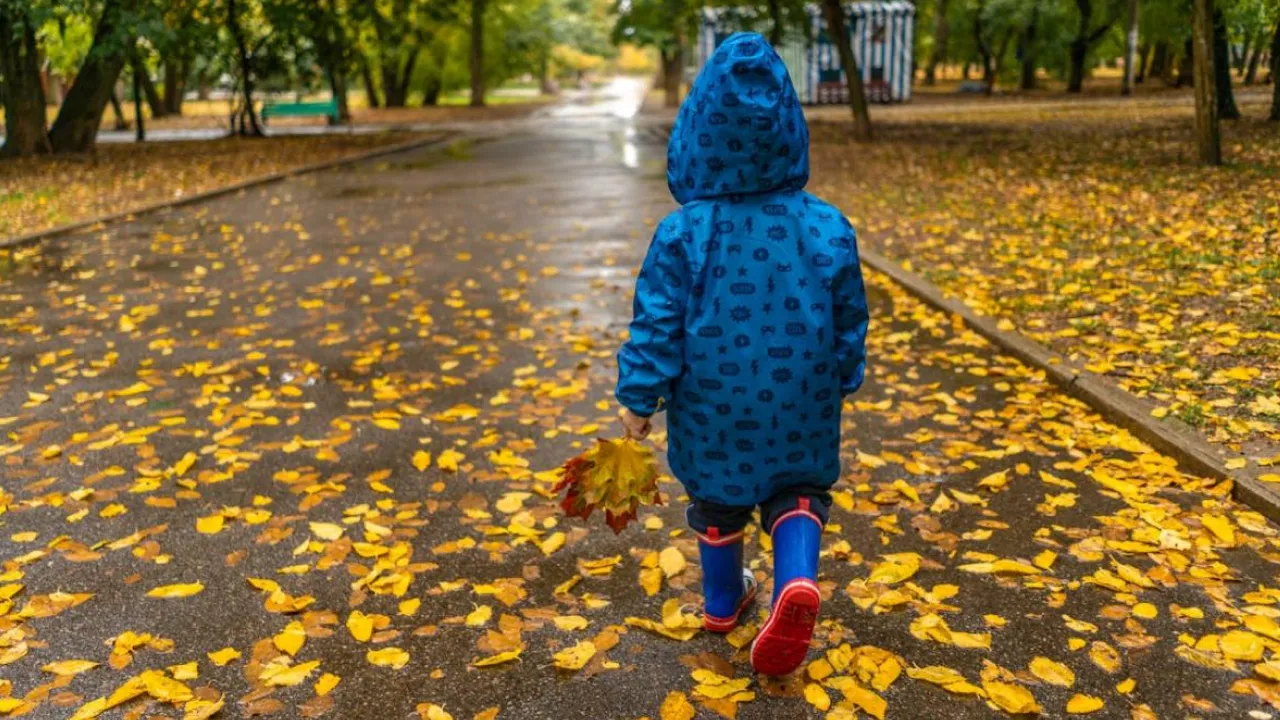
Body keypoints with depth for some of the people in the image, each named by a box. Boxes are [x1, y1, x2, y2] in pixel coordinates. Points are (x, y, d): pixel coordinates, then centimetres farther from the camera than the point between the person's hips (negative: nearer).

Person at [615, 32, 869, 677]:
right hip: (800, 406, 0)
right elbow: (850, 321, 0)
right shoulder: (827, 228, -11)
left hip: (712, 408, 0)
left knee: (717, 498, 21)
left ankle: (723, 600, 40)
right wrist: (842, 381, 17)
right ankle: (796, 581, -7)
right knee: (798, 491, 19)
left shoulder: (682, 233, -17)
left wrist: (638, 397, -2)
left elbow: (657, 326, -14)